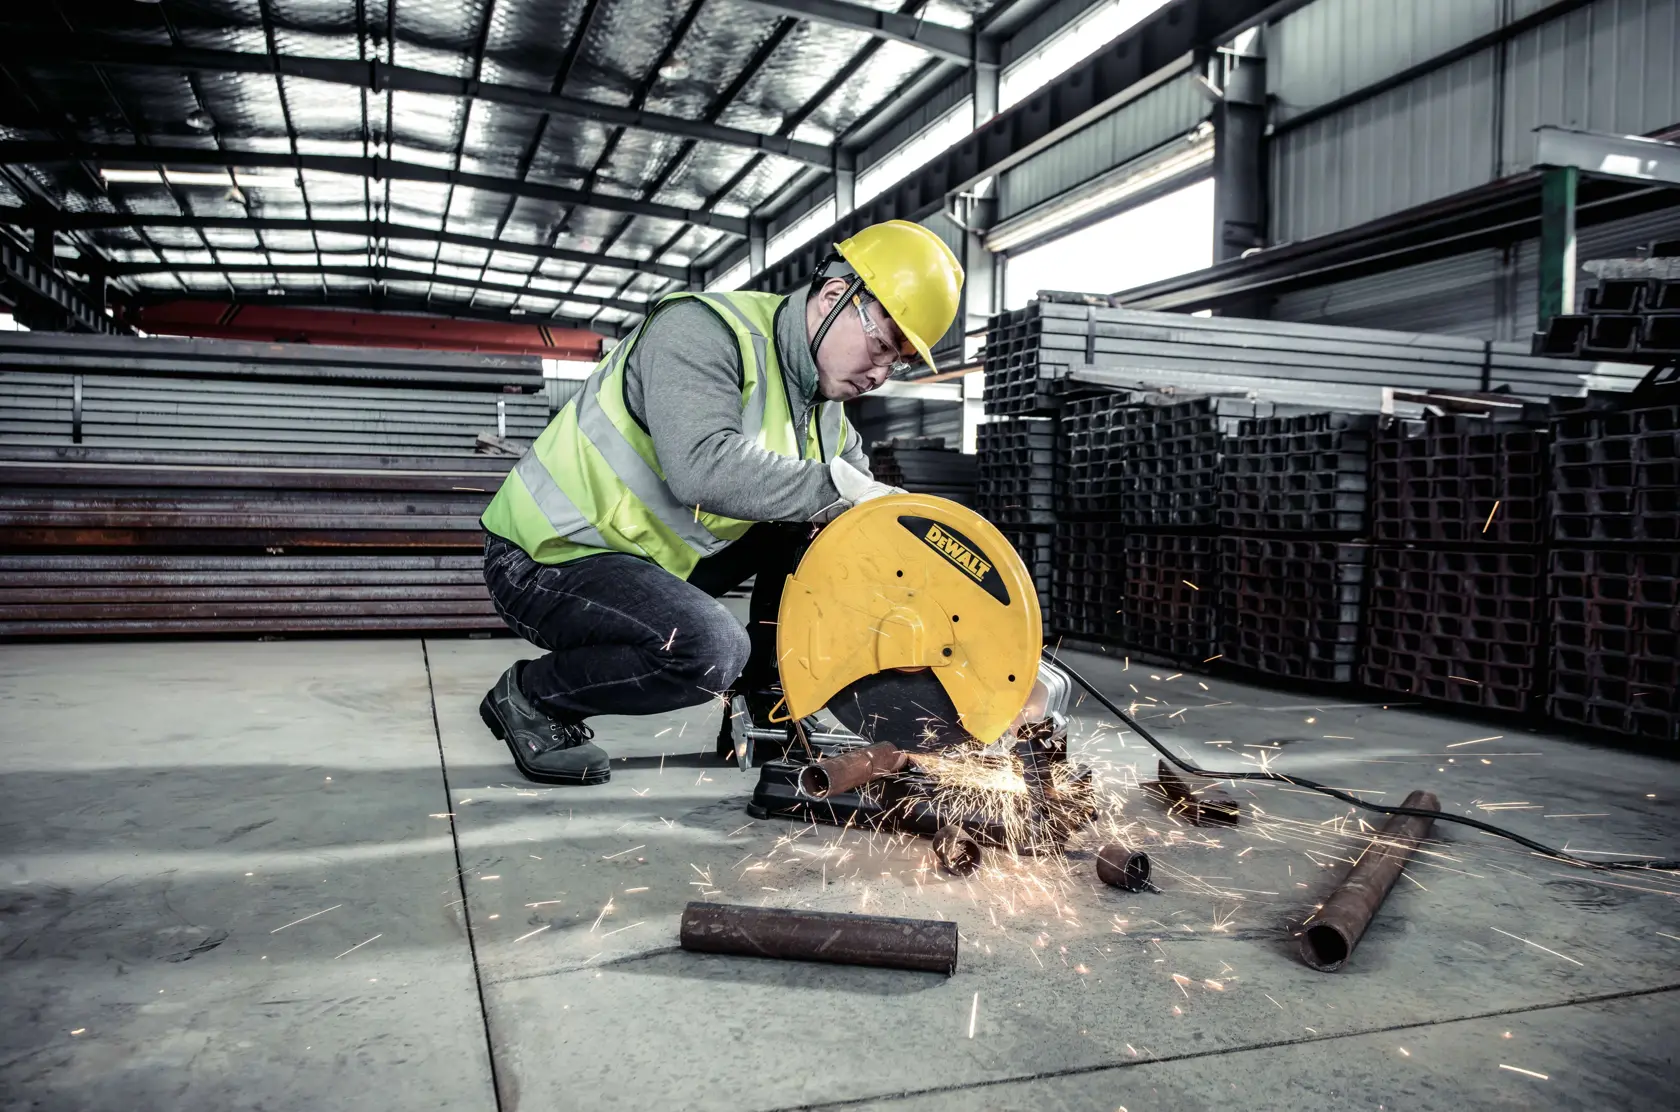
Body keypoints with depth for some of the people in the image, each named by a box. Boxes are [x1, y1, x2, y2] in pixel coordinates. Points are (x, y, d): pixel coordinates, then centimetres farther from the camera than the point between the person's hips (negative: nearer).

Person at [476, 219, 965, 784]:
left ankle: (769, 698, 9)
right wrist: (836, 486, -30)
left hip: (649, 557, 8)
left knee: (806, 516, 4)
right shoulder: (702, 329, -21)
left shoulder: (828, 415, 5)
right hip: (545, 559, -8)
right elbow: (704, 468, -37)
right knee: (712, 649, -31)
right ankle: (527, 696, -7)